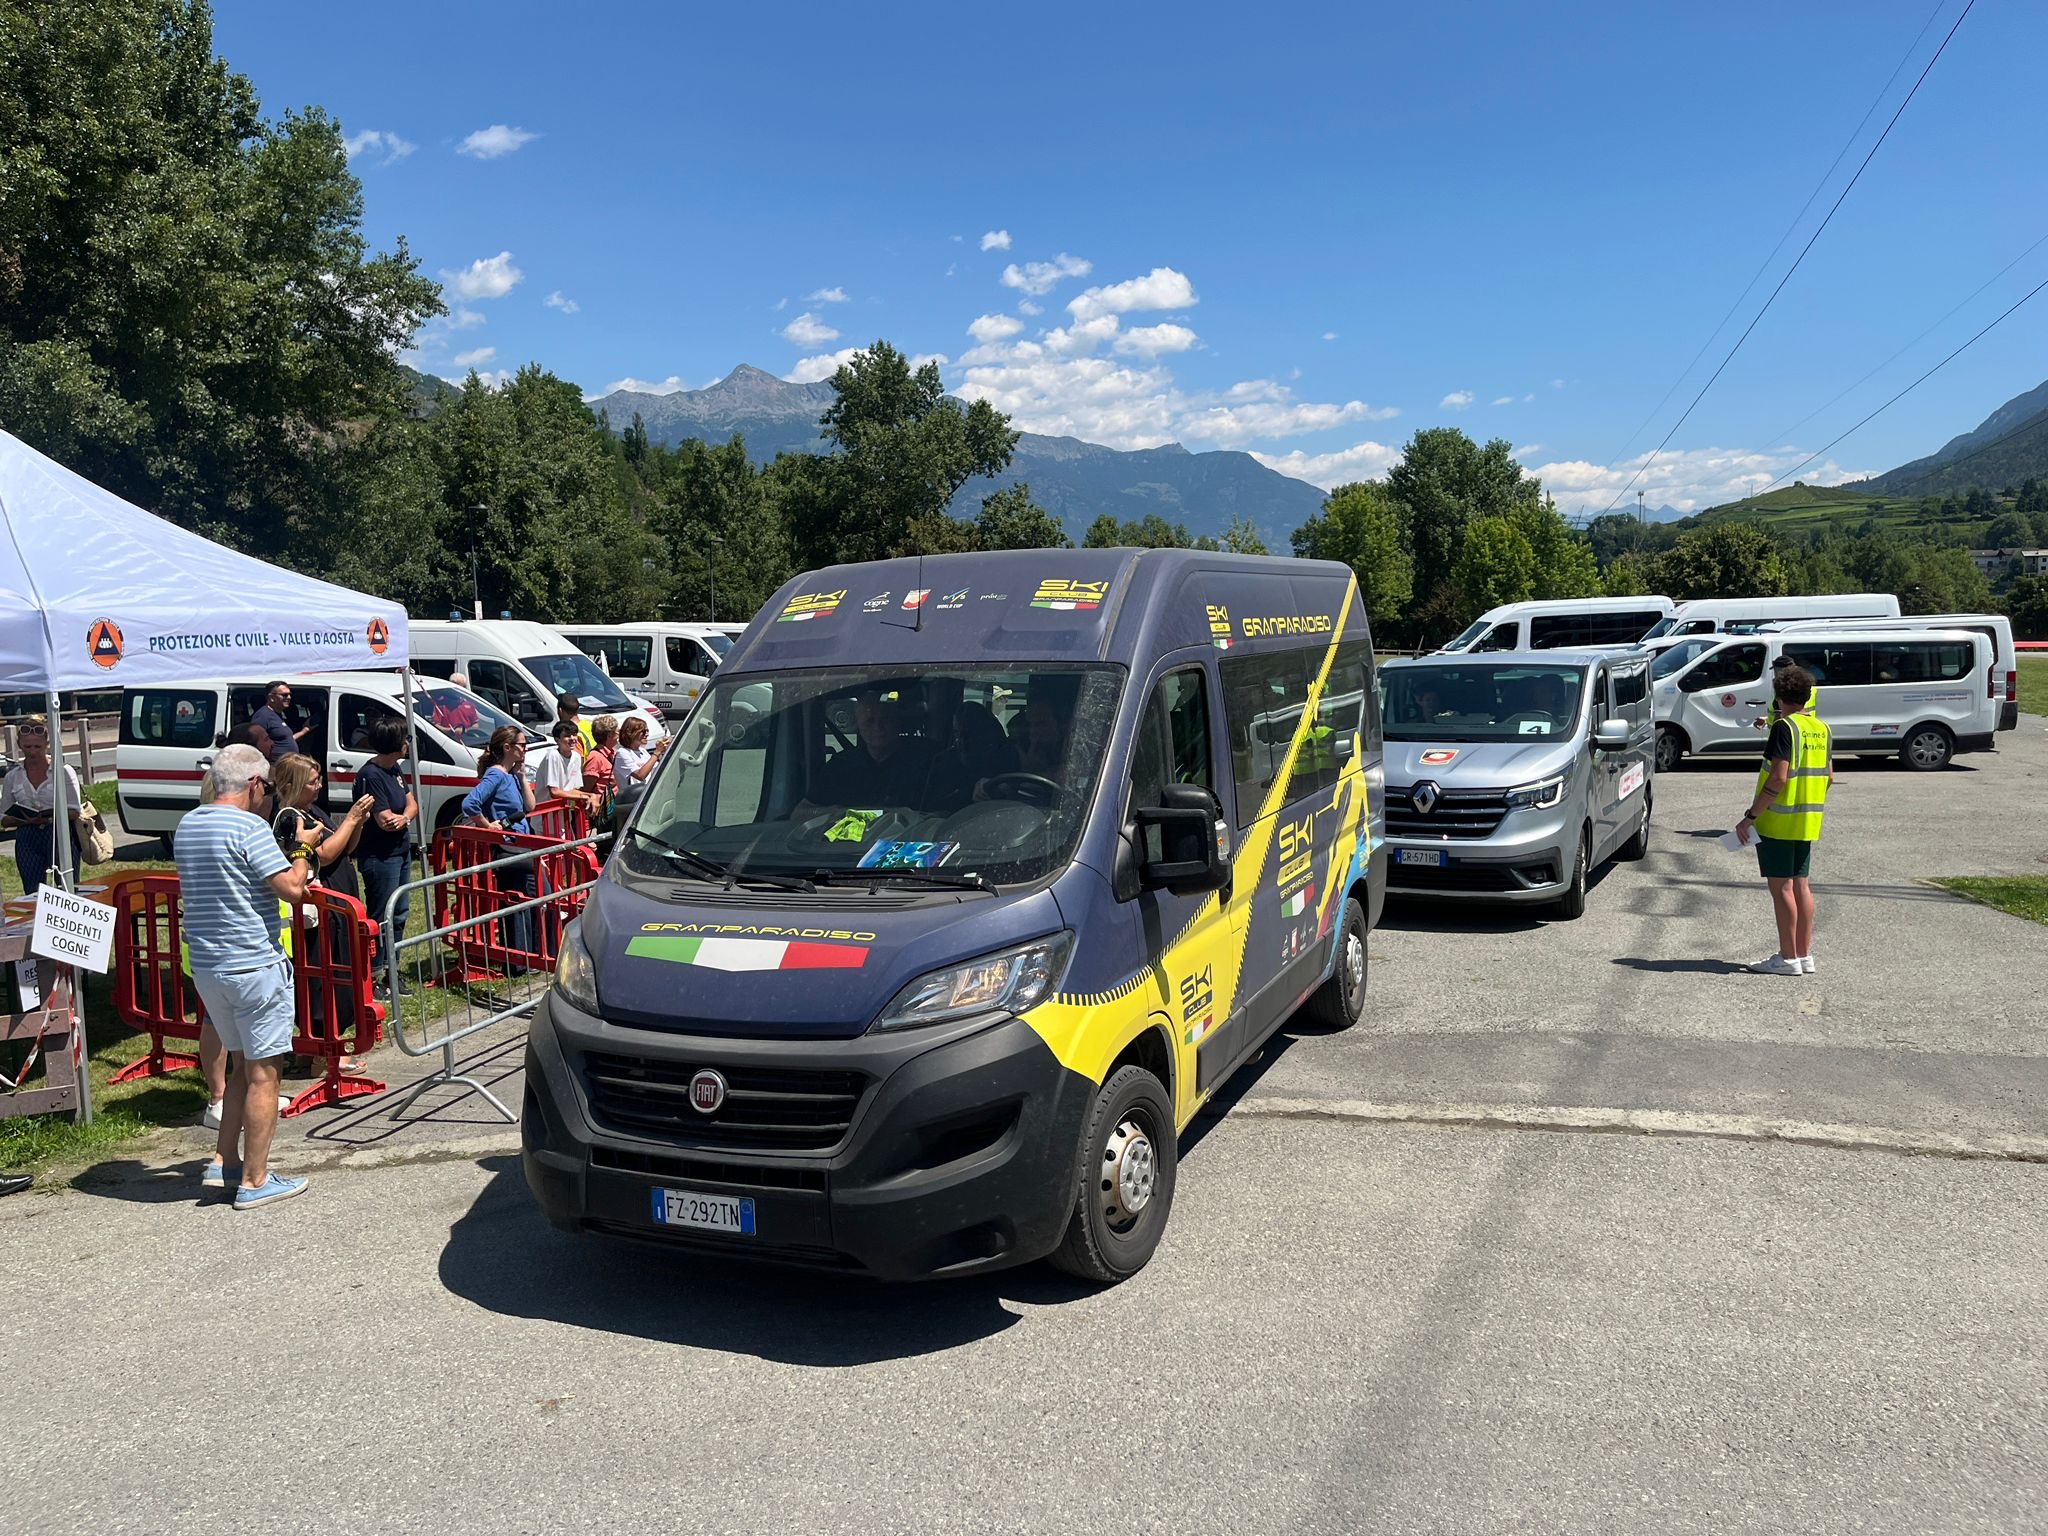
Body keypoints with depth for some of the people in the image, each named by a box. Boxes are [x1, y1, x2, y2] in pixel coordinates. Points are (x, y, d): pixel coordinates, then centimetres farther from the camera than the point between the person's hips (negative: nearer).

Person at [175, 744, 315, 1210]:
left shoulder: (187, 825, 10)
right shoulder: (248, 827, -16)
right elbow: (292, 888, -19)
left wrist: (284, 854, 19)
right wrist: (302, 852, 0)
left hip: (205, 964, 8)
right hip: (252, 965, -8)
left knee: (244, 1065, 21)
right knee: (263, 1073, 1)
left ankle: (224, 1161, 22)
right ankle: (254, 1181, 5)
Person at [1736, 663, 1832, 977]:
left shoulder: (1785, 727, -15)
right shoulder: (1821, 729, 10)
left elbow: (1779, 778, -22)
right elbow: (1828, 777, 15)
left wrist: (1750, 816, -19)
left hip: (1778, 821, -8)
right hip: (1808, 822, 8)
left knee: (1781, 886, -3)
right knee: (1800, 884, 13)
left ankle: (1788, 959, 0)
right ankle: (1804, 955, 17)